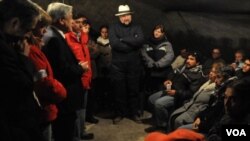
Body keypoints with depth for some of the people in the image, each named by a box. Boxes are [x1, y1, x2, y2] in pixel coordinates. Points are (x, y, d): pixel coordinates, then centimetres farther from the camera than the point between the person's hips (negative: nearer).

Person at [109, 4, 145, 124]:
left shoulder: (136, 28, 7)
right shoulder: (113, 28, 2)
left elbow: (140, 41, -12)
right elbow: (114, 43, -14)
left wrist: (123, 39, -13)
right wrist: (132, 45, -12)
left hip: (134, 65, 1)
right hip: (118, 65, -1)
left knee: (134, 90, 9)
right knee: (119, 90, 6)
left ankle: (134, 113, 22)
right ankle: (119, 113, 19)